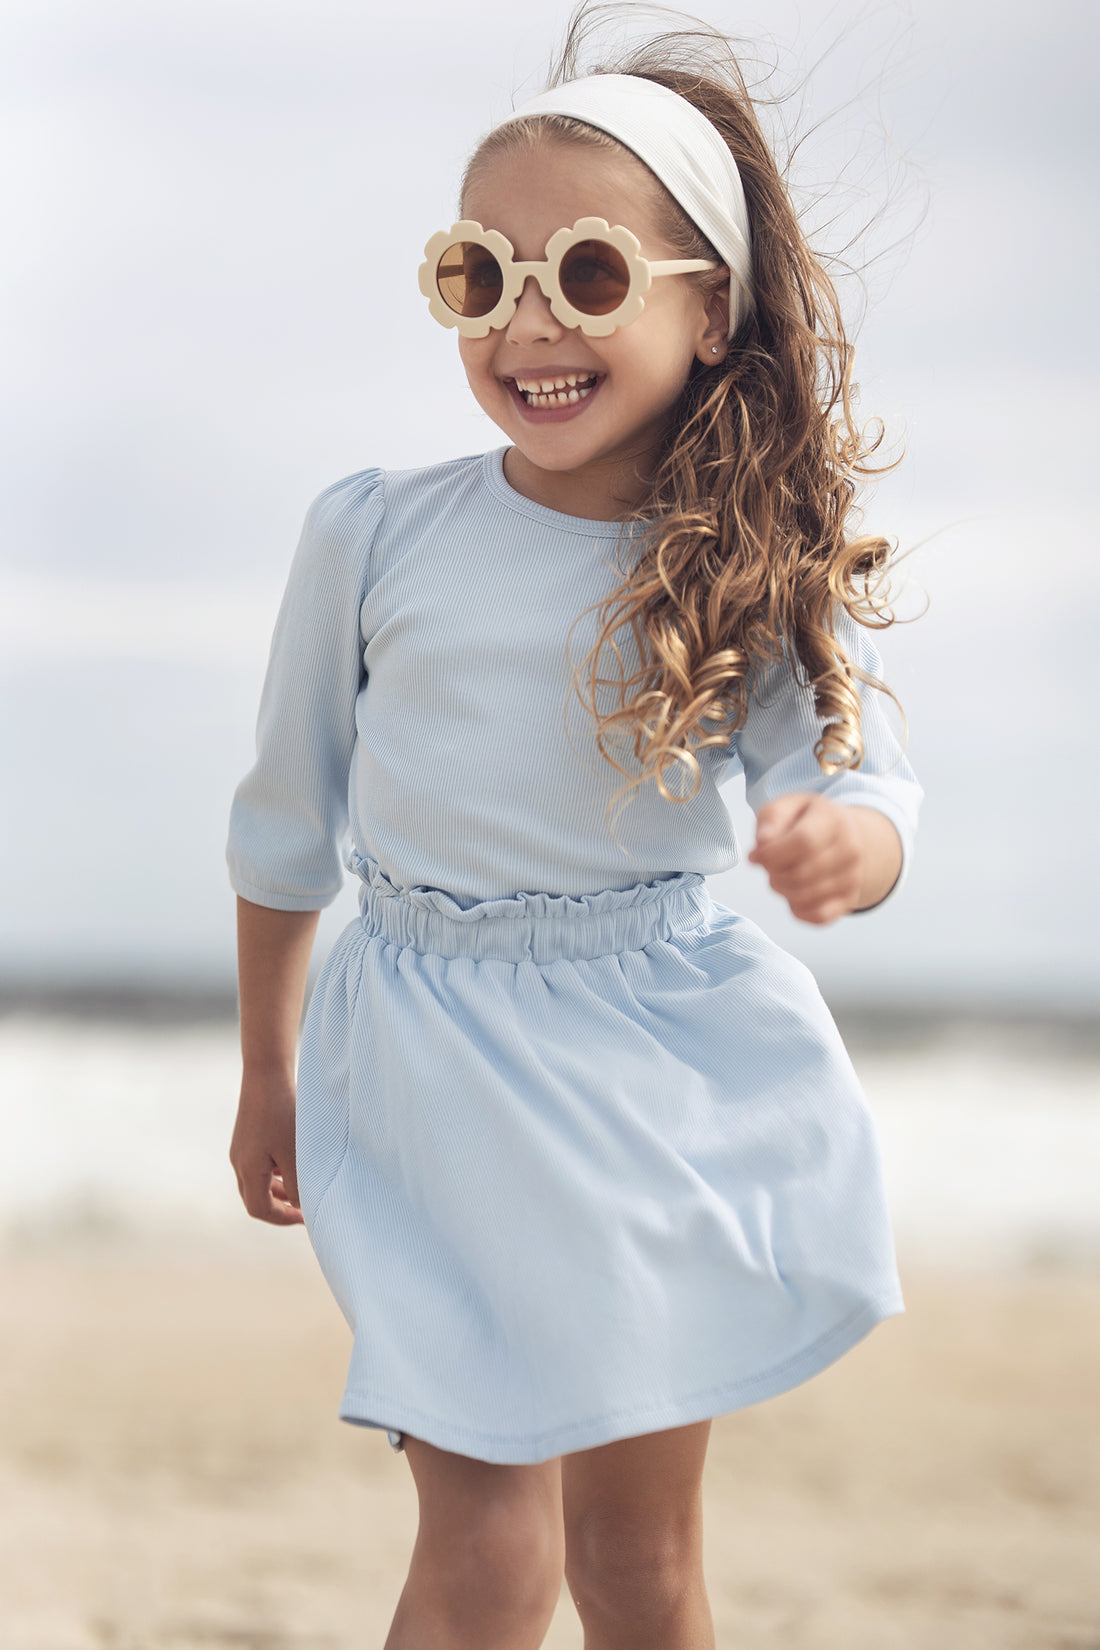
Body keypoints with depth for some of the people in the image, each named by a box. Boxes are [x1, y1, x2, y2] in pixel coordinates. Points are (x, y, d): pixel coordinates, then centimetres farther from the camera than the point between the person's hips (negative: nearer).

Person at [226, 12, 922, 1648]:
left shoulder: (765, 566, -5)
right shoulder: (373, 534, -6)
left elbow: (859, 768, -12)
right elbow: (288, 823, 6)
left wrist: (848, 842, -37)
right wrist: (269, 1072, 15)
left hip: (675, 1061, 1)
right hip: (439, 1067, -1)